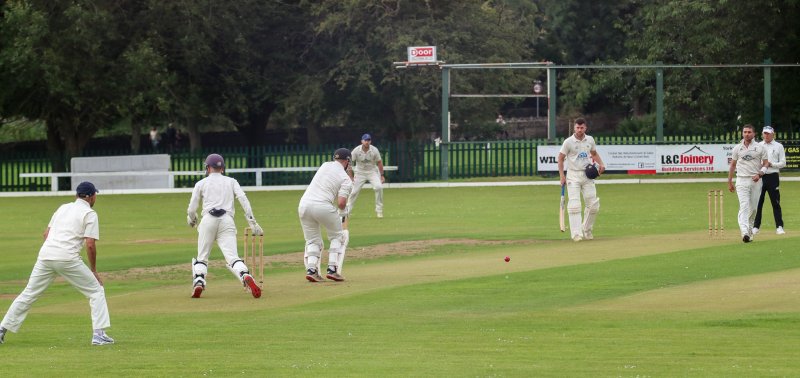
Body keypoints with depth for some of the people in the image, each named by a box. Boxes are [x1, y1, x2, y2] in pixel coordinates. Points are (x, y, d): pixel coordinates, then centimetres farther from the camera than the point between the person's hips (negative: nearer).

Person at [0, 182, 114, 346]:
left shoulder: (63, 208, 22)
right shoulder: (90, 214, 2)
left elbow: (46, 233, 22)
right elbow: (90, 245, -6)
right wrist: (94, 270, 3)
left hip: (45, 255, 6)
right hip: (67, 258, -6)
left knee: (29, 294, 14)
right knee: (96, 290, 7)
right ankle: (99, 334, -3)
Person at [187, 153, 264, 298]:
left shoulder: (201, 183, 17)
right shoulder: (231, 182, 22)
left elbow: (192, 209, 14)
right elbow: (243, 200, 7)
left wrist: (192, 220, 36)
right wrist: (253, 223, 3)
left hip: (208, 220, -1)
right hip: (227, 221, 1)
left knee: (202, 257, 11)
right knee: (232, 256, -10)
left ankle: (198, 281, -12)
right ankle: (246, 276, -38)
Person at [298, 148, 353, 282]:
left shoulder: (325, 165, 17)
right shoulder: (346, 179, 4)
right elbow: (341, 202, -7)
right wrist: (343, 212, 13)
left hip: (304, 204, 4)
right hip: (323, 205, -4)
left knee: (313, 241, 16)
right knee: (337, 236, 17)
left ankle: (311, 269, -4)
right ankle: (332, 269, 3)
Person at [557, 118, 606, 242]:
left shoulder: (590, 140, 5)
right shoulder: (568, 142, -7)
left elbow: (594, 153, 20)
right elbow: (560, 158, -3)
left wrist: (601, 164, 1)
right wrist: (562, 175, -12)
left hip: (587, 175, 4)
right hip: (573, 175, -4)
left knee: (593, 205, 2)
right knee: (574, 205, -13)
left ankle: (587, 230, 21)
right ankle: (576, 233, -13)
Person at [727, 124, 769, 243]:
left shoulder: (760, 148, 4)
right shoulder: (737, 148, 7)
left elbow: (765, 164, 5)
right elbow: (732, 165, 13)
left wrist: (759, 174, -14)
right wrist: (729, 182, 11)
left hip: (756, 181, 1)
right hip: (742, 180, -1)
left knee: (753, 207, 5)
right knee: (744, 206, -15)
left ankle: (750, 232, 20)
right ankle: (745, 232, -29)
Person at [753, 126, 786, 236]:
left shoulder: (778, 146, 6)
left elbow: (783, 163, 2)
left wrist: (771, 164, -13)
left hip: (773, 176, -2)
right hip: (759, 176, 2)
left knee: (776, 203, -3)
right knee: (757, 203, 1)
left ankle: (779, 227, 0)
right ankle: (755, 227, 8)